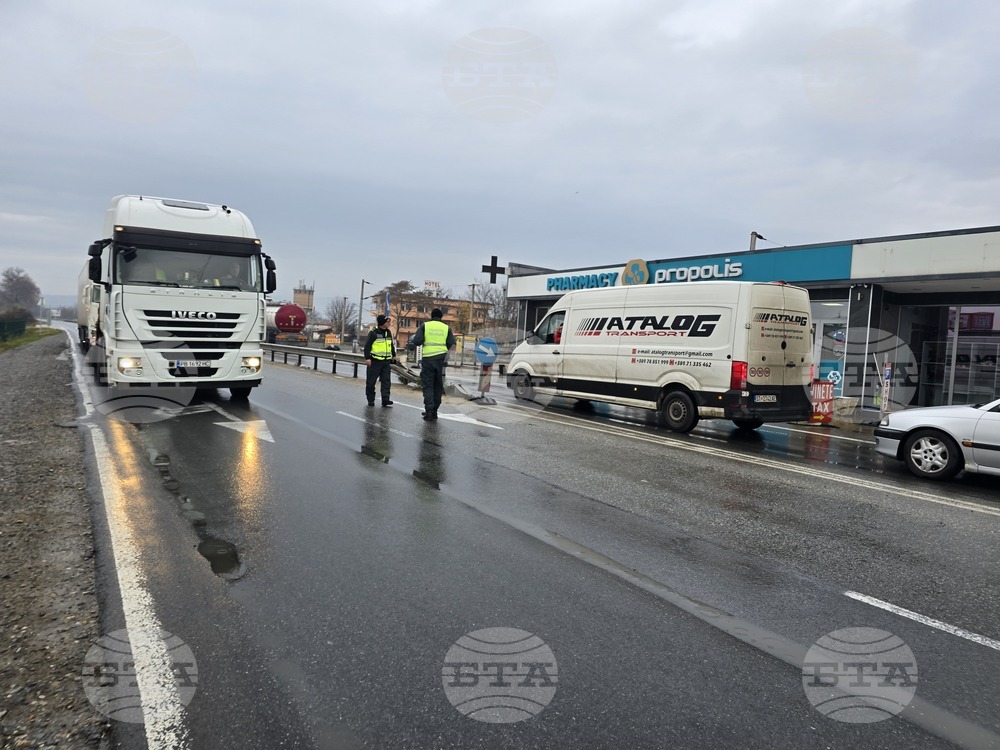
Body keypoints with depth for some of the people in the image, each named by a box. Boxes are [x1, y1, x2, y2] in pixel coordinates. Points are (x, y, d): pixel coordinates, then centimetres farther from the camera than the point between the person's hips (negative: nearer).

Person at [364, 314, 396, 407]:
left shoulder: (389, 332, 12)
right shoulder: (373, 333, -8)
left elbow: (391, 345, 25)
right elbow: (367, 346, -10)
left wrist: (393, 355, 29)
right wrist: (367, 358, -16)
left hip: (386, 361, 5)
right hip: (375, 361, -5)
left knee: (386, 381, -3)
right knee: (371, 381, 3)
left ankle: (385, 399, -4)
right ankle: (370, 400, 13)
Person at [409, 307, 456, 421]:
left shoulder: (425, 326, 2)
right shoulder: (446, 328, 6)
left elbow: (417, 341, -7)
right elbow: (452, 345, 5)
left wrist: (412, 343, 15)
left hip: (428, 358, -1)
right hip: (441, 359, 2)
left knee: (428, 386, 5)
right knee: (438, 386, 11)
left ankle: (429, 410, -5)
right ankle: (434, 411, 14)